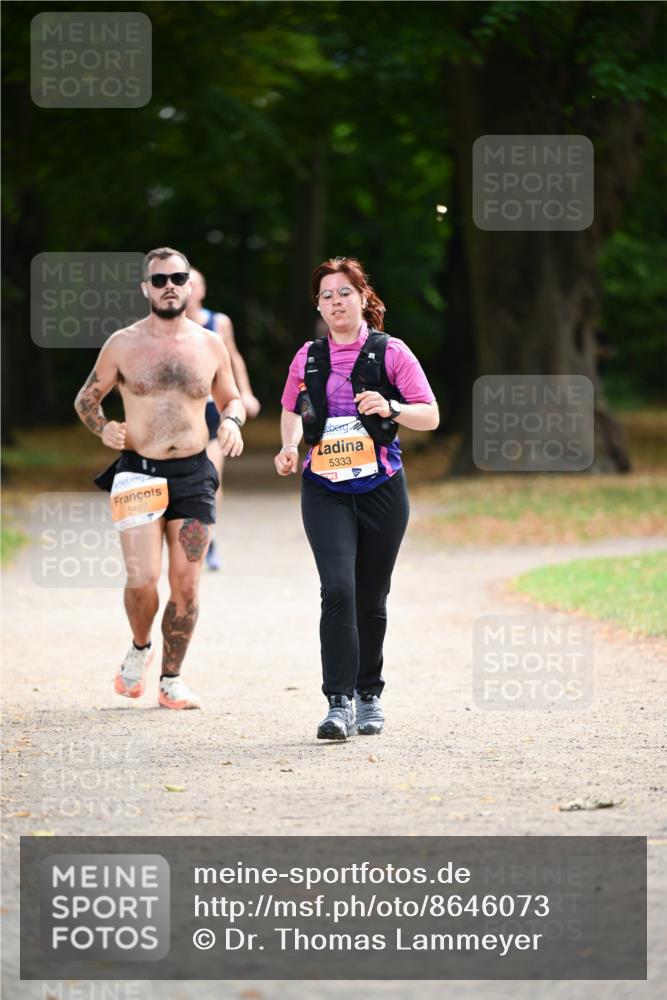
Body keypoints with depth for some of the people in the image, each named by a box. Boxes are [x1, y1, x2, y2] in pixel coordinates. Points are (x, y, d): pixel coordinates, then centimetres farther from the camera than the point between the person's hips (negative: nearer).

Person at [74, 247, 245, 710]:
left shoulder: (210, 345, 6)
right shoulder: (123, 345, 1)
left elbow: (231, 398, 20)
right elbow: (86, 399, 12)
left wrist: (232, 421, -3)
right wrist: (103, 428, -9)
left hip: (193, 475, 2)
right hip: (139, 474, -2)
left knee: (186, 585, 0)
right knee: (143, 579, -13)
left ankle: (172, 679, 16)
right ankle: (140, 649, 17)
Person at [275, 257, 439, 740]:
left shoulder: (390, 352, -1)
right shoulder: (307, 359, 8)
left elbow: (430, 415, -2)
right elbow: (291, 410, 25)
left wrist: (390, 408, -21)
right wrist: (289, 447, 5)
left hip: (381, 488, -1)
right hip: (325, 490, 1)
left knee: (371, 598, 8)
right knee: (337, 589, -16)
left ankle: (369, 694, 27)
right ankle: (339, 703, -19)